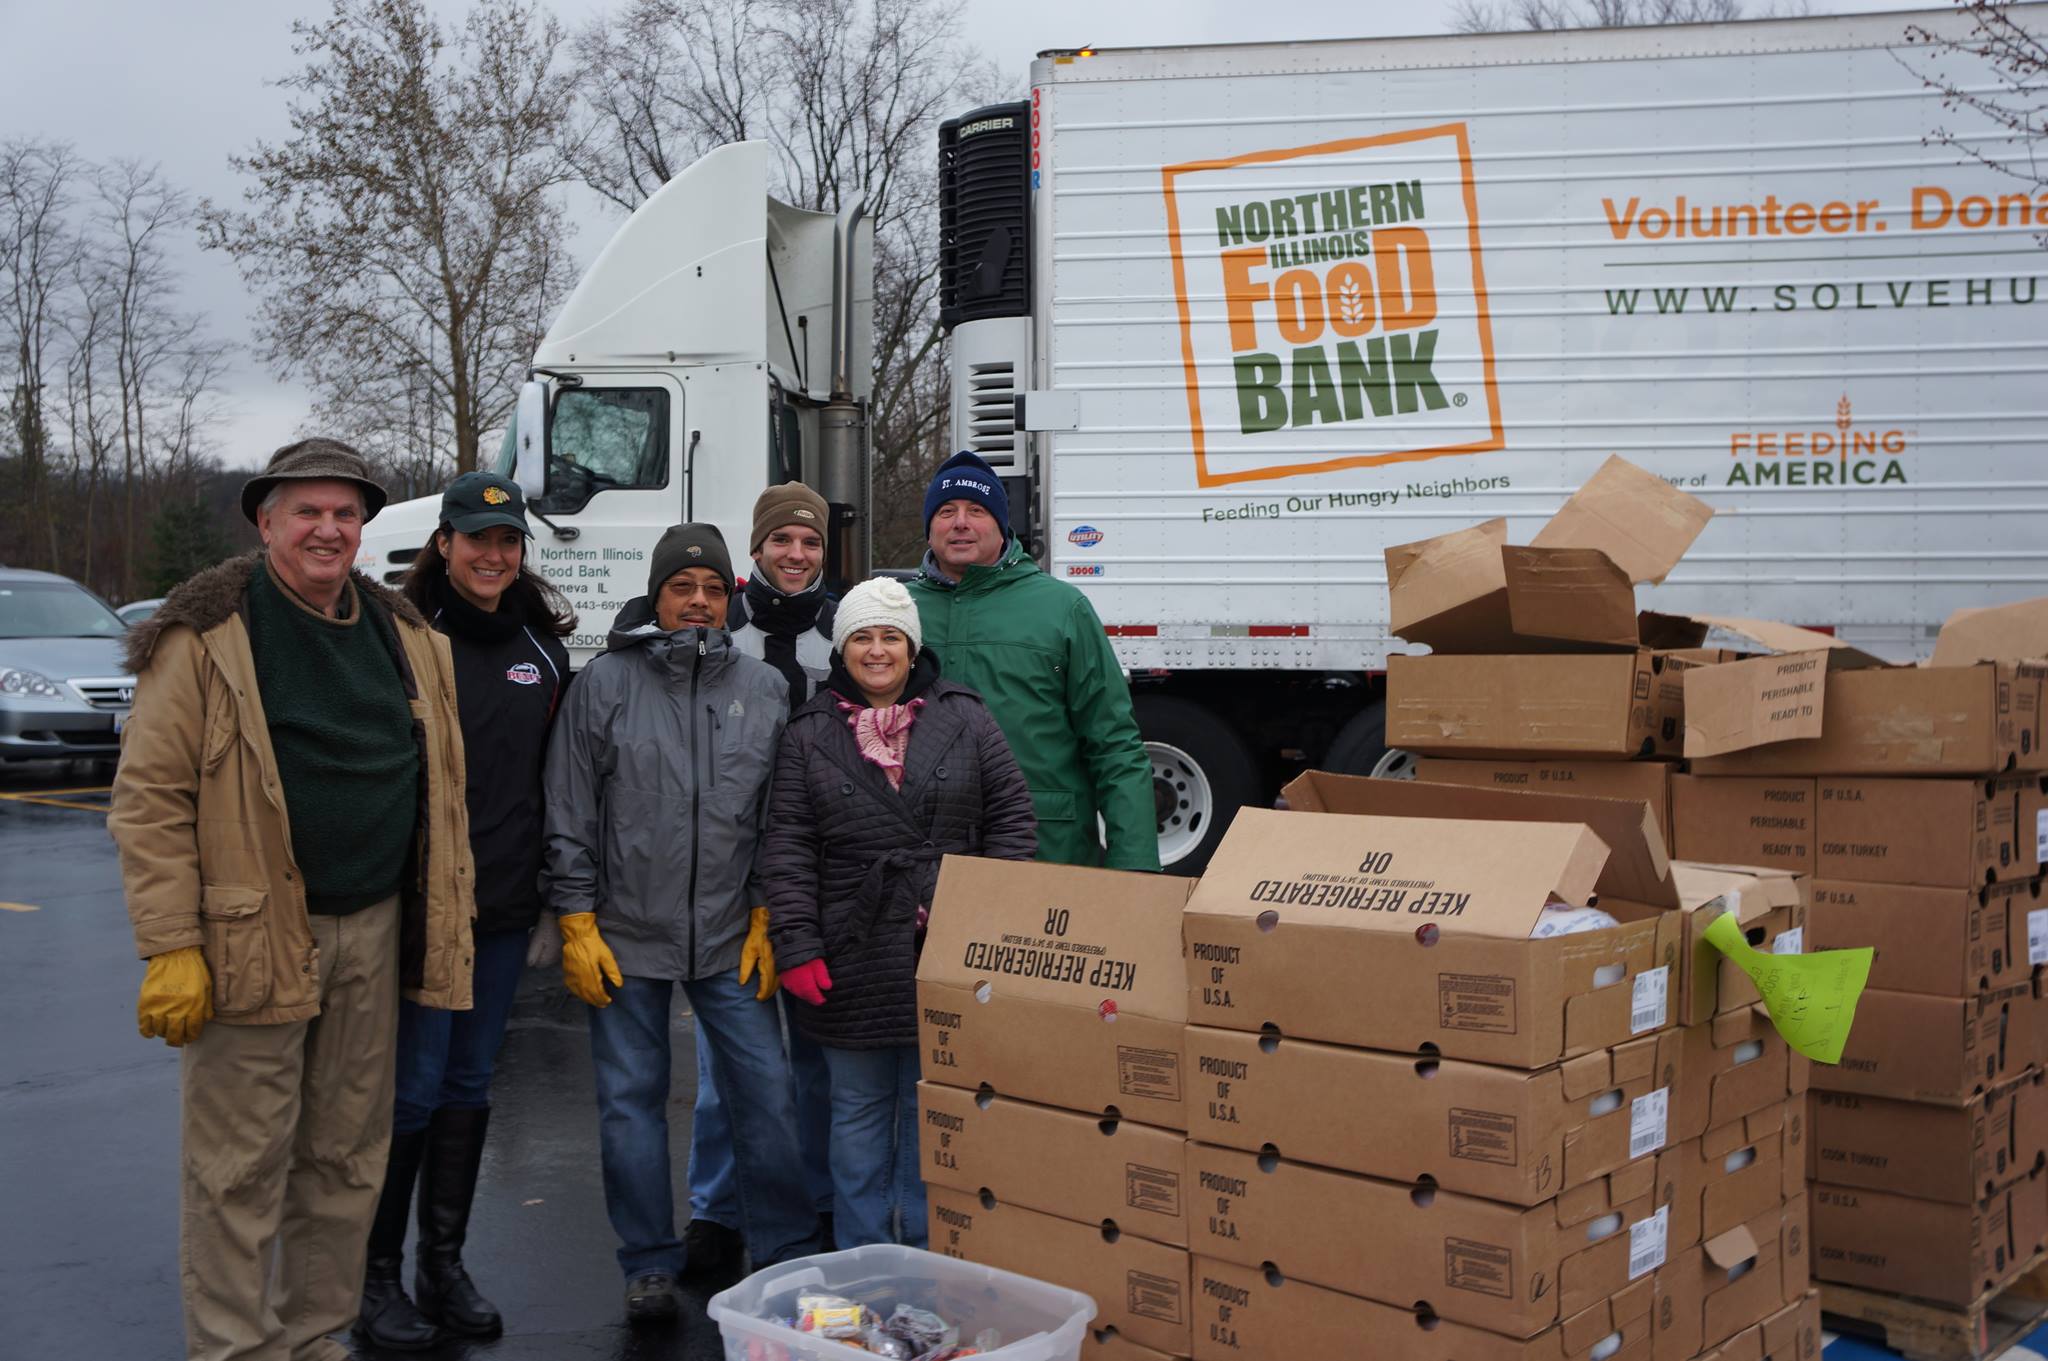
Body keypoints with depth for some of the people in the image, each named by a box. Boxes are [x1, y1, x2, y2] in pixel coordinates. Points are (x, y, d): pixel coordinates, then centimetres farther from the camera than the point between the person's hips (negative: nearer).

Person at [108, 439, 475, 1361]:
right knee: (241, 1168, 2)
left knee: (347, 1156, 14)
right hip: (253, 938, -5)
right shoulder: (207, 635, -6)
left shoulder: (404, 635, 11)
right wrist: (171, 947, -14)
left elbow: (440, 789, 16)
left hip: (371, 932, 5)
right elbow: (149, 797, -9)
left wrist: (447, 920, 12)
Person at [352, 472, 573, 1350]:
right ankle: (376, 1275, 15)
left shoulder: (543, 648, 10)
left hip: (505, 906, 5)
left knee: (469, 1083, 13)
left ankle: (443, 1263, 25)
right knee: (411, 1088, -1)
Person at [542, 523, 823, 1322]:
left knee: (767, 1093, 1)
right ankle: (650, 1267, 22)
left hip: (730, 941, 1)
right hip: (626, 936, -1)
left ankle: (787, 1256, 17)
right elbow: (569, 815, 0)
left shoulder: (765, 690, 6)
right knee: (631, 1102, 6)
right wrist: (577, 924, -3)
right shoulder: (604, 685, 0)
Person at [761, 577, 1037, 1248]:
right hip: (854, 960, 0)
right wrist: (797, 947, -8)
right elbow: (788, 848, 0)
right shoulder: (809, 735, 4)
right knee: (859, 1113, 11)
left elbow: (1010, 823, 3)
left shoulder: (965, 720, 4)